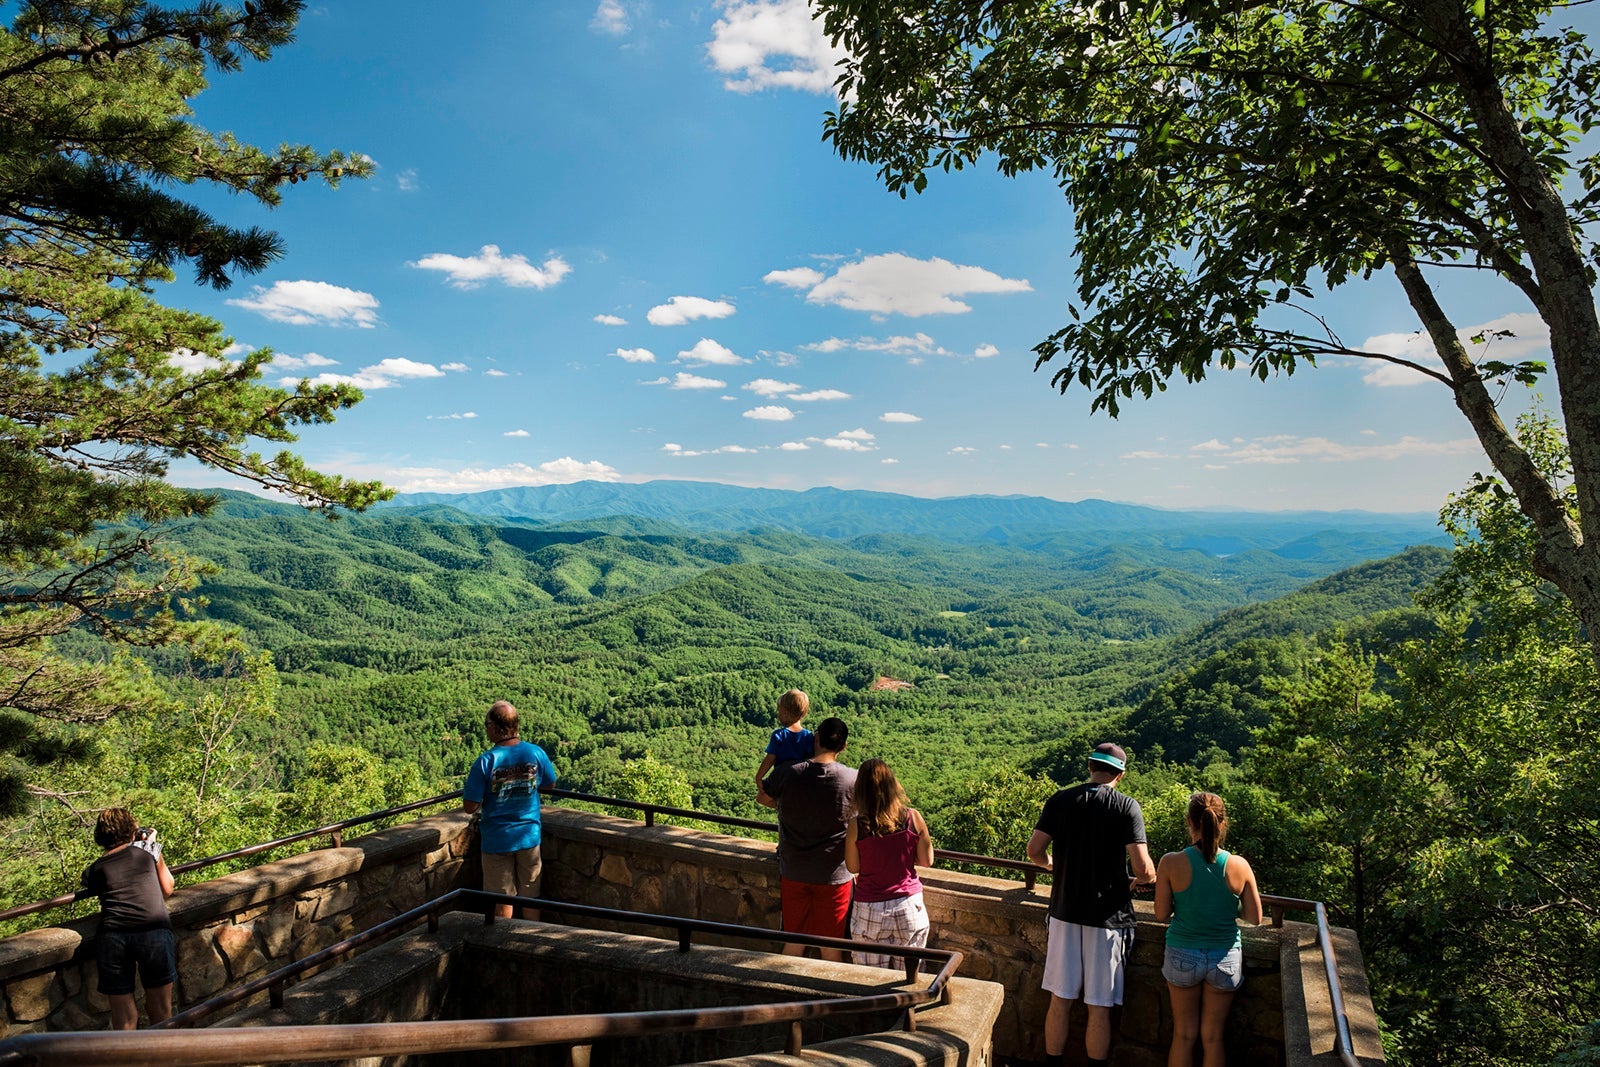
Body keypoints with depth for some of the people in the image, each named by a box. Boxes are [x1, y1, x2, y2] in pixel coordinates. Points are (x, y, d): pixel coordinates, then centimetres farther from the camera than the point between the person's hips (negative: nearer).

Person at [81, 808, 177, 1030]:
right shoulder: (148, 848, 17)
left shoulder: (93, 871, 21)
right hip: (153, 931, -2)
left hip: (112, 935, 2)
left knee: (123, 1019, 10)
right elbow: (167, 889, 27)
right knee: (160, 1012, 9)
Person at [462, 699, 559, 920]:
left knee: (502, 901, 14)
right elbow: (550, 784, 7)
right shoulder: (536, 753, -11)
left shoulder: (485, 762, -20)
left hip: (497, 841, -3)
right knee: (530, 897, 18)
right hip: (529, 836, 3)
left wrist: (486, 798, 4)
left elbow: (470, 807, -16)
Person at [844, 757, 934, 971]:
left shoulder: (857, 826, -15)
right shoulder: (913, 818, -11)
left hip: (870, 911, -1)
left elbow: (853, 867, -2)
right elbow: (927, 861, -1)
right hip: (909, 907, 2)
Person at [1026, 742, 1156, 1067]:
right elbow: (1144, 869, -15)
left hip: (1065, 912, 3)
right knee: (1099, 1008, 8)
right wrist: (1142, 880, 8)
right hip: (1107, 917, -2)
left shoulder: (1060, 801, -1)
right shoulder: (1126, 806, -9)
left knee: (1060, 1001, 13)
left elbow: (1034, 850, -3)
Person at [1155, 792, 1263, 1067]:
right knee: (1213, 1037, 15)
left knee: (1184, 1035, 15)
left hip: (1183, 956, -1)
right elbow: (1254, 918, -4)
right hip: (1225, 958, 1)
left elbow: (1162, 915, -9)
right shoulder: (1239, 866, -13)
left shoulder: (1172, 863, -17)